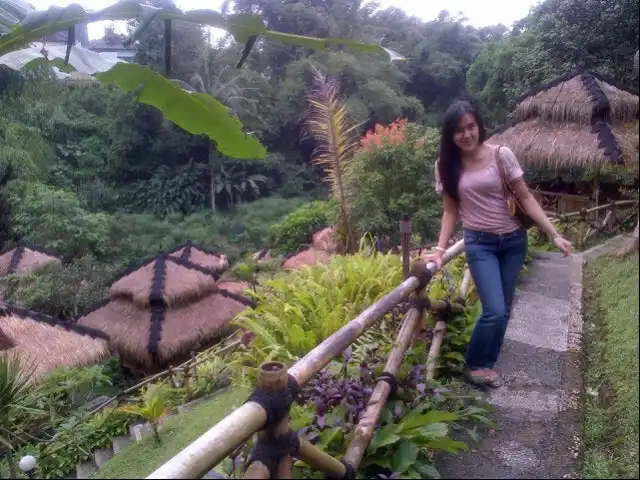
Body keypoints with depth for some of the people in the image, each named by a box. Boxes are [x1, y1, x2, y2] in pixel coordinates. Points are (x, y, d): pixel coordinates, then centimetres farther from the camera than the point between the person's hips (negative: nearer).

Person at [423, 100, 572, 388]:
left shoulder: (501, 155, -6)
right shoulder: (446, 166, -1)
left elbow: (525, 198, -3)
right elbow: (450, 211, 2)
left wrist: (554, 234, -7)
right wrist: (440, 250, -7)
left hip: (513, 240, 1)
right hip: (479, 244, -1)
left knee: (504, 310, 8)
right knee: (495, 311, -12)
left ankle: (487, 363, 29)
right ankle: (474, 364, 12)